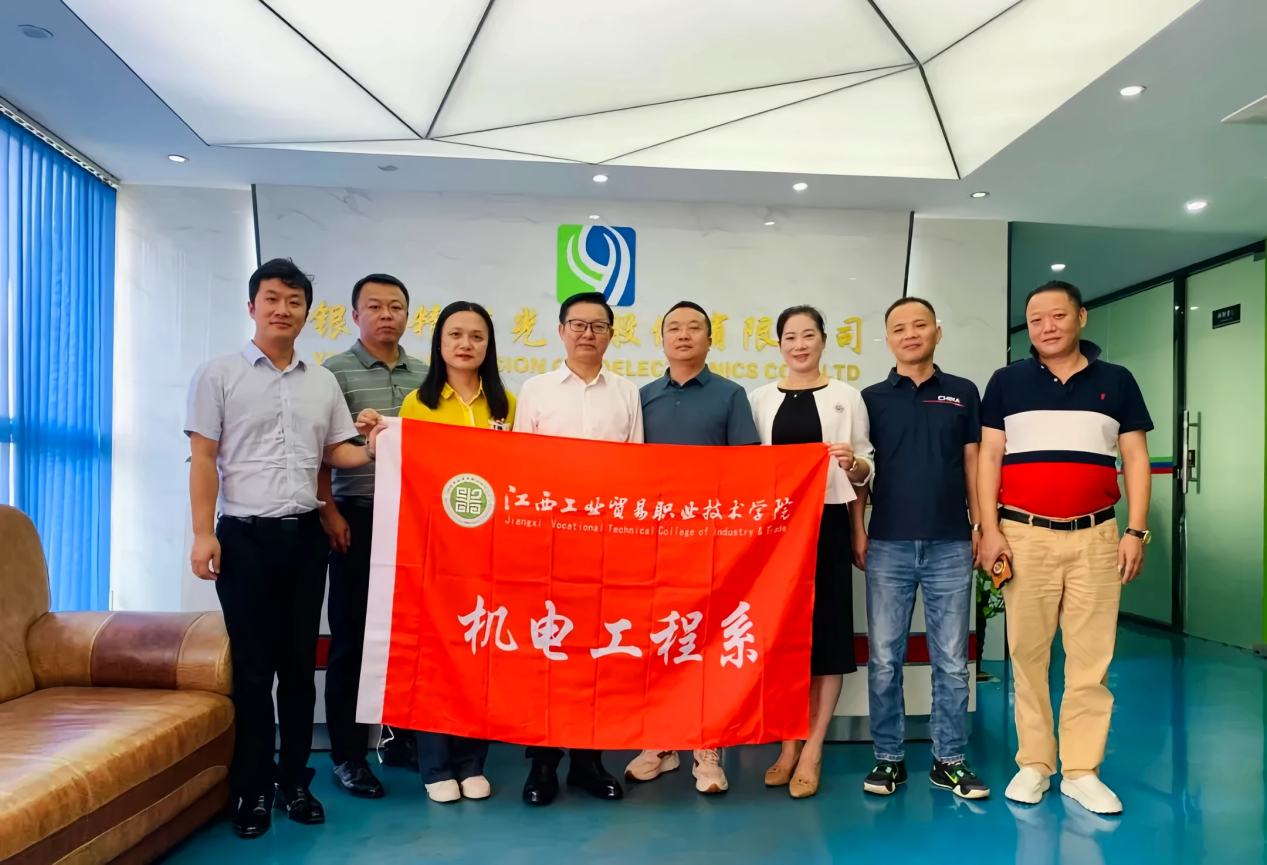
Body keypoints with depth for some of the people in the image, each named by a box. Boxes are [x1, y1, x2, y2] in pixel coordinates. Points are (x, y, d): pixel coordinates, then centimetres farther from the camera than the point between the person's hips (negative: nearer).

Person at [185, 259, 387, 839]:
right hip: (245, 535, -3)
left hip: (305, 534, 4)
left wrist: (372, 451, -10)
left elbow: (338, 452, 11)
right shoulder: (219, 376, 1)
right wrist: (203, 533, -10)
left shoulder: (323, 383, 12)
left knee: (299, 663, 10)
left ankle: (294, 780, 22)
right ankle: (253, 789, 17)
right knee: (252, 667, 3)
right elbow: (203, 459, -3)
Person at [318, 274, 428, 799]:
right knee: (352, 637, 3)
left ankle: (401, 734, 27)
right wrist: (329, 512, -12)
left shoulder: (426, 376, 11)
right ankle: (348, 755, 14)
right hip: (358, 521, -4)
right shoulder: (334, 373, 0)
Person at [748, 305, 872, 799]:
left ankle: (812, 750, 11)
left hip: (828, 524, -2)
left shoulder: (846, 397, 4)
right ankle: (788, 743, 20)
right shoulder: (761, 399, 9)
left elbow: (864, 471, 7)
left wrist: (853, 463, -14)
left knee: (826, 630, 0)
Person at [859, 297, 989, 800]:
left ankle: (949, 760, 20)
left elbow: (973, 463, 9)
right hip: (888, 545, 0)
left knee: (951, 661, 7)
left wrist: (980, 525, 3)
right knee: (884, 660, 5)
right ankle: (888, 758, 18)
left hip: (950, 545, 0)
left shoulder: (963, 393, 8)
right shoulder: (872, 398, 7)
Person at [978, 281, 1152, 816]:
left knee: (1091, 657, 2)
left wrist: (1136, 531, -1)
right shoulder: (1006, 382, 6)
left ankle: (1082, 771, 12)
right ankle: (1034, 763, 16)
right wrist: (989, 529, -5)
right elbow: (989, 458, 3)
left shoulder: (1116, 381, 9)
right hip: (1024, 535, -1)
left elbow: (1135, 459, 7)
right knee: (1027, 653, 4)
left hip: (1095, 536, 1)